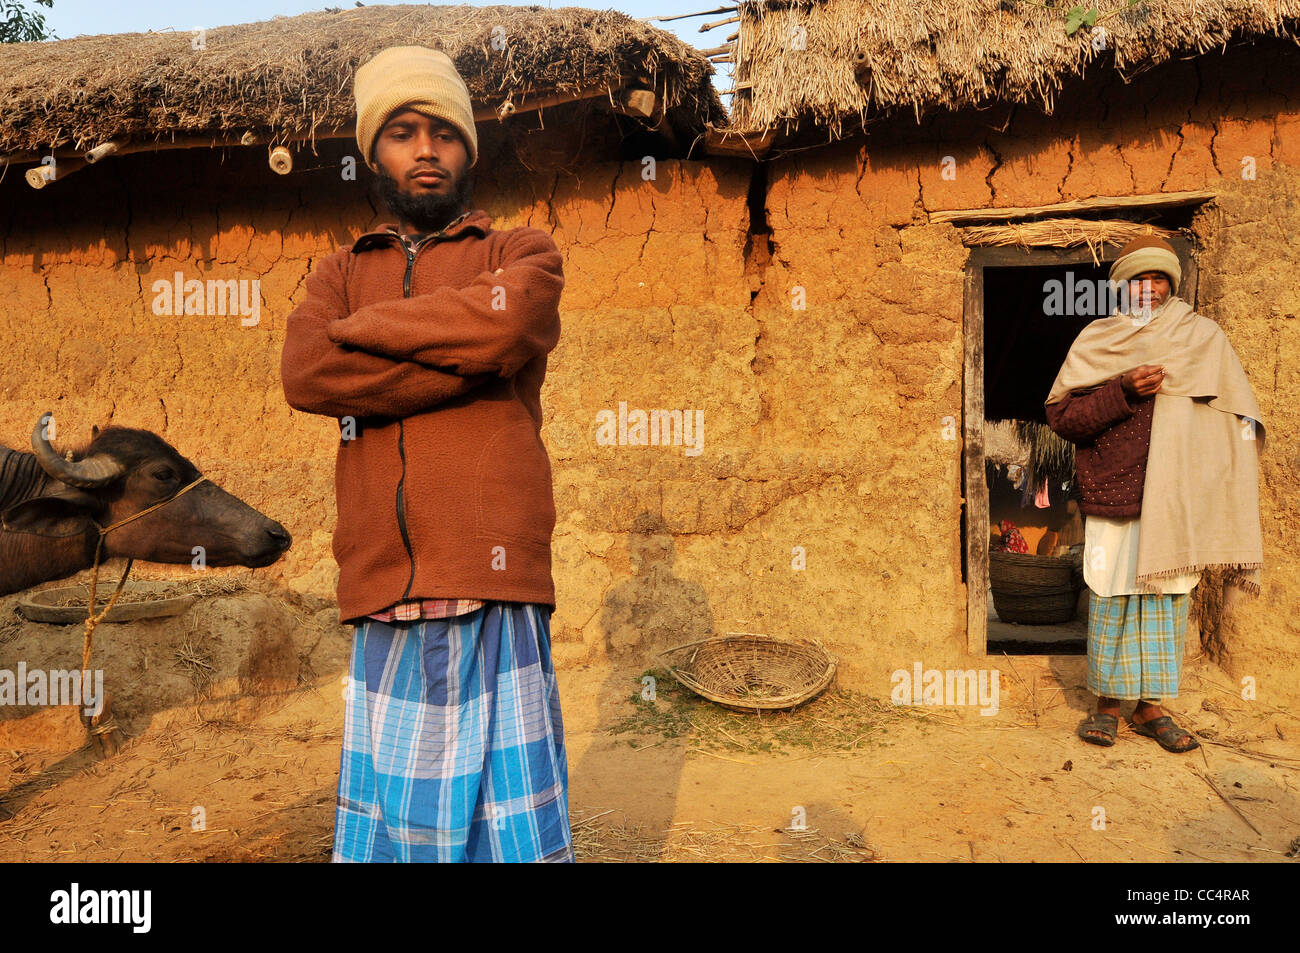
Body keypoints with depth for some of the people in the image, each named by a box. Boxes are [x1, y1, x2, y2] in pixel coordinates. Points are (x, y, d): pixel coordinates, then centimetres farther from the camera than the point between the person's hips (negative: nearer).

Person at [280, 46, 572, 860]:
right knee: (382, 823, 8)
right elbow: (304, 374, -2)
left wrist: (363, 328, 0)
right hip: (383, 606, 3)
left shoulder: (524, 253, 12)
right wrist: (469, 367, -6)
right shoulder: (341, 272, 19)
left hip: (493, 594, -2)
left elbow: (504, 321, -13)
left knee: (509, 822, 0)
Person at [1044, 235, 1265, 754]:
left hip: (1176, 499, 1)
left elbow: (1237, 417, 10)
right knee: (1111, 597, -1)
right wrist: (1123, 392, -14)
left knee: (1168, 596, 3)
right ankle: (1108, 702, 11)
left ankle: (1150, 706, 13)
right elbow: (1060, 415, -1)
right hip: (1113, 493, -1)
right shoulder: (1096, 341, 7)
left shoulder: (1204, 337, 10)